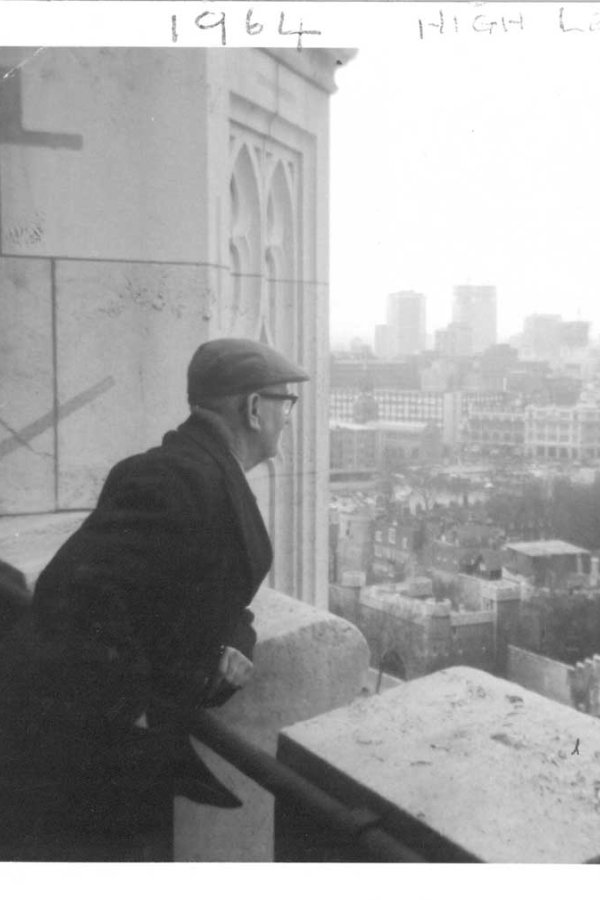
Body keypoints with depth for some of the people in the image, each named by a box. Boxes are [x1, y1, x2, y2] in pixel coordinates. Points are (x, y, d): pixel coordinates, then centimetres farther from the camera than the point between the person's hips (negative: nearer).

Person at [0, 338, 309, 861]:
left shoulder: (215, 473, 7)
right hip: (69, 734, -9)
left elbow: (211, 591, 17)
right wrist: (132, 707, -22)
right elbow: (81, 594, -33)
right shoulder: (179, 479, -26)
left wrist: (235, 643, -3)